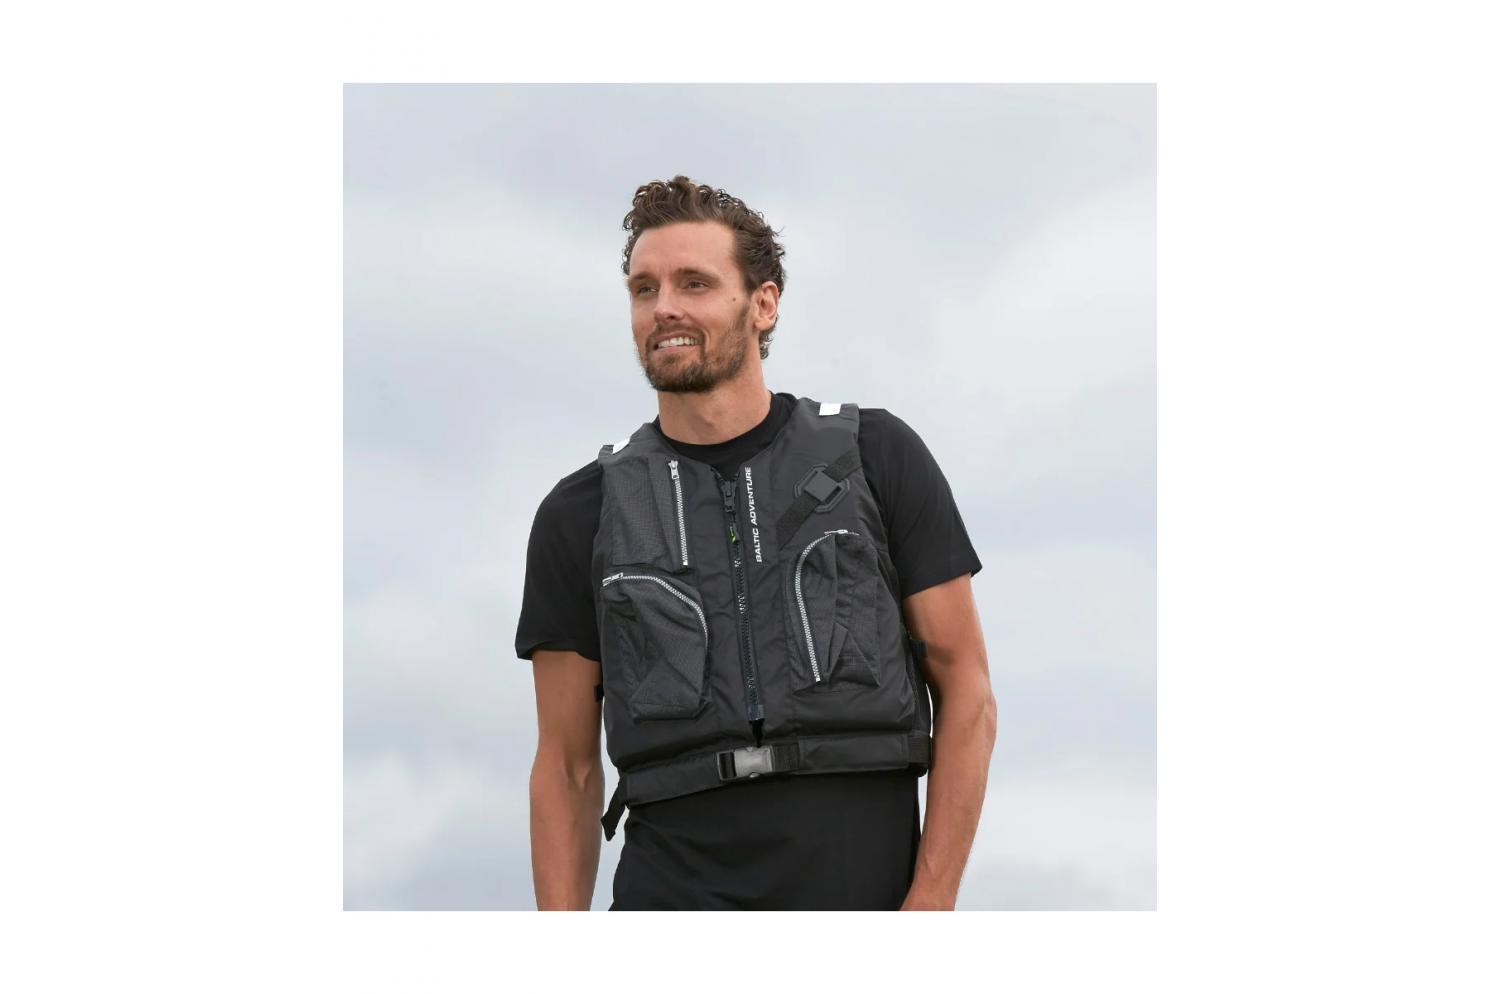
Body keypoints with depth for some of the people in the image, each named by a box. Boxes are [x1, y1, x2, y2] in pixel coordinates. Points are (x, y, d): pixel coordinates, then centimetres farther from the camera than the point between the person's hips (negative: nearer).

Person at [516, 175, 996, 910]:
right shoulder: (584, 514, 8)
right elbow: (567, 766, 10)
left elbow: (965, 688, 5)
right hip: (675, 904, 0)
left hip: (862, 902, 1)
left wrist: (932, 903, -5)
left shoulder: (877, 458, 6)